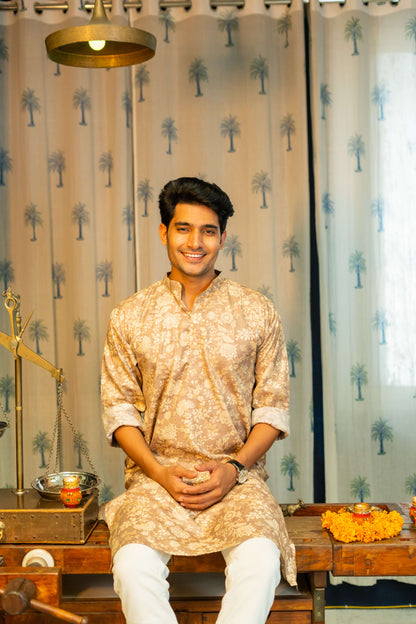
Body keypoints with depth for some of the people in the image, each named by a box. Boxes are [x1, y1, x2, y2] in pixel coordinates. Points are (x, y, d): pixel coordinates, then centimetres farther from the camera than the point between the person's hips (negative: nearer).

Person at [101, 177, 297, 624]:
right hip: (155, 474, 0)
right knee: (134, 562, -29)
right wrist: (160, 472, -9)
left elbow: (272, 407, 6)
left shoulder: (257, 312, 5)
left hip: (236, 476, 0)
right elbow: (119, 410, 6)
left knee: (260, 558, -30)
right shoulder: (129, 317, 6)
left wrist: (234, 466, -10)